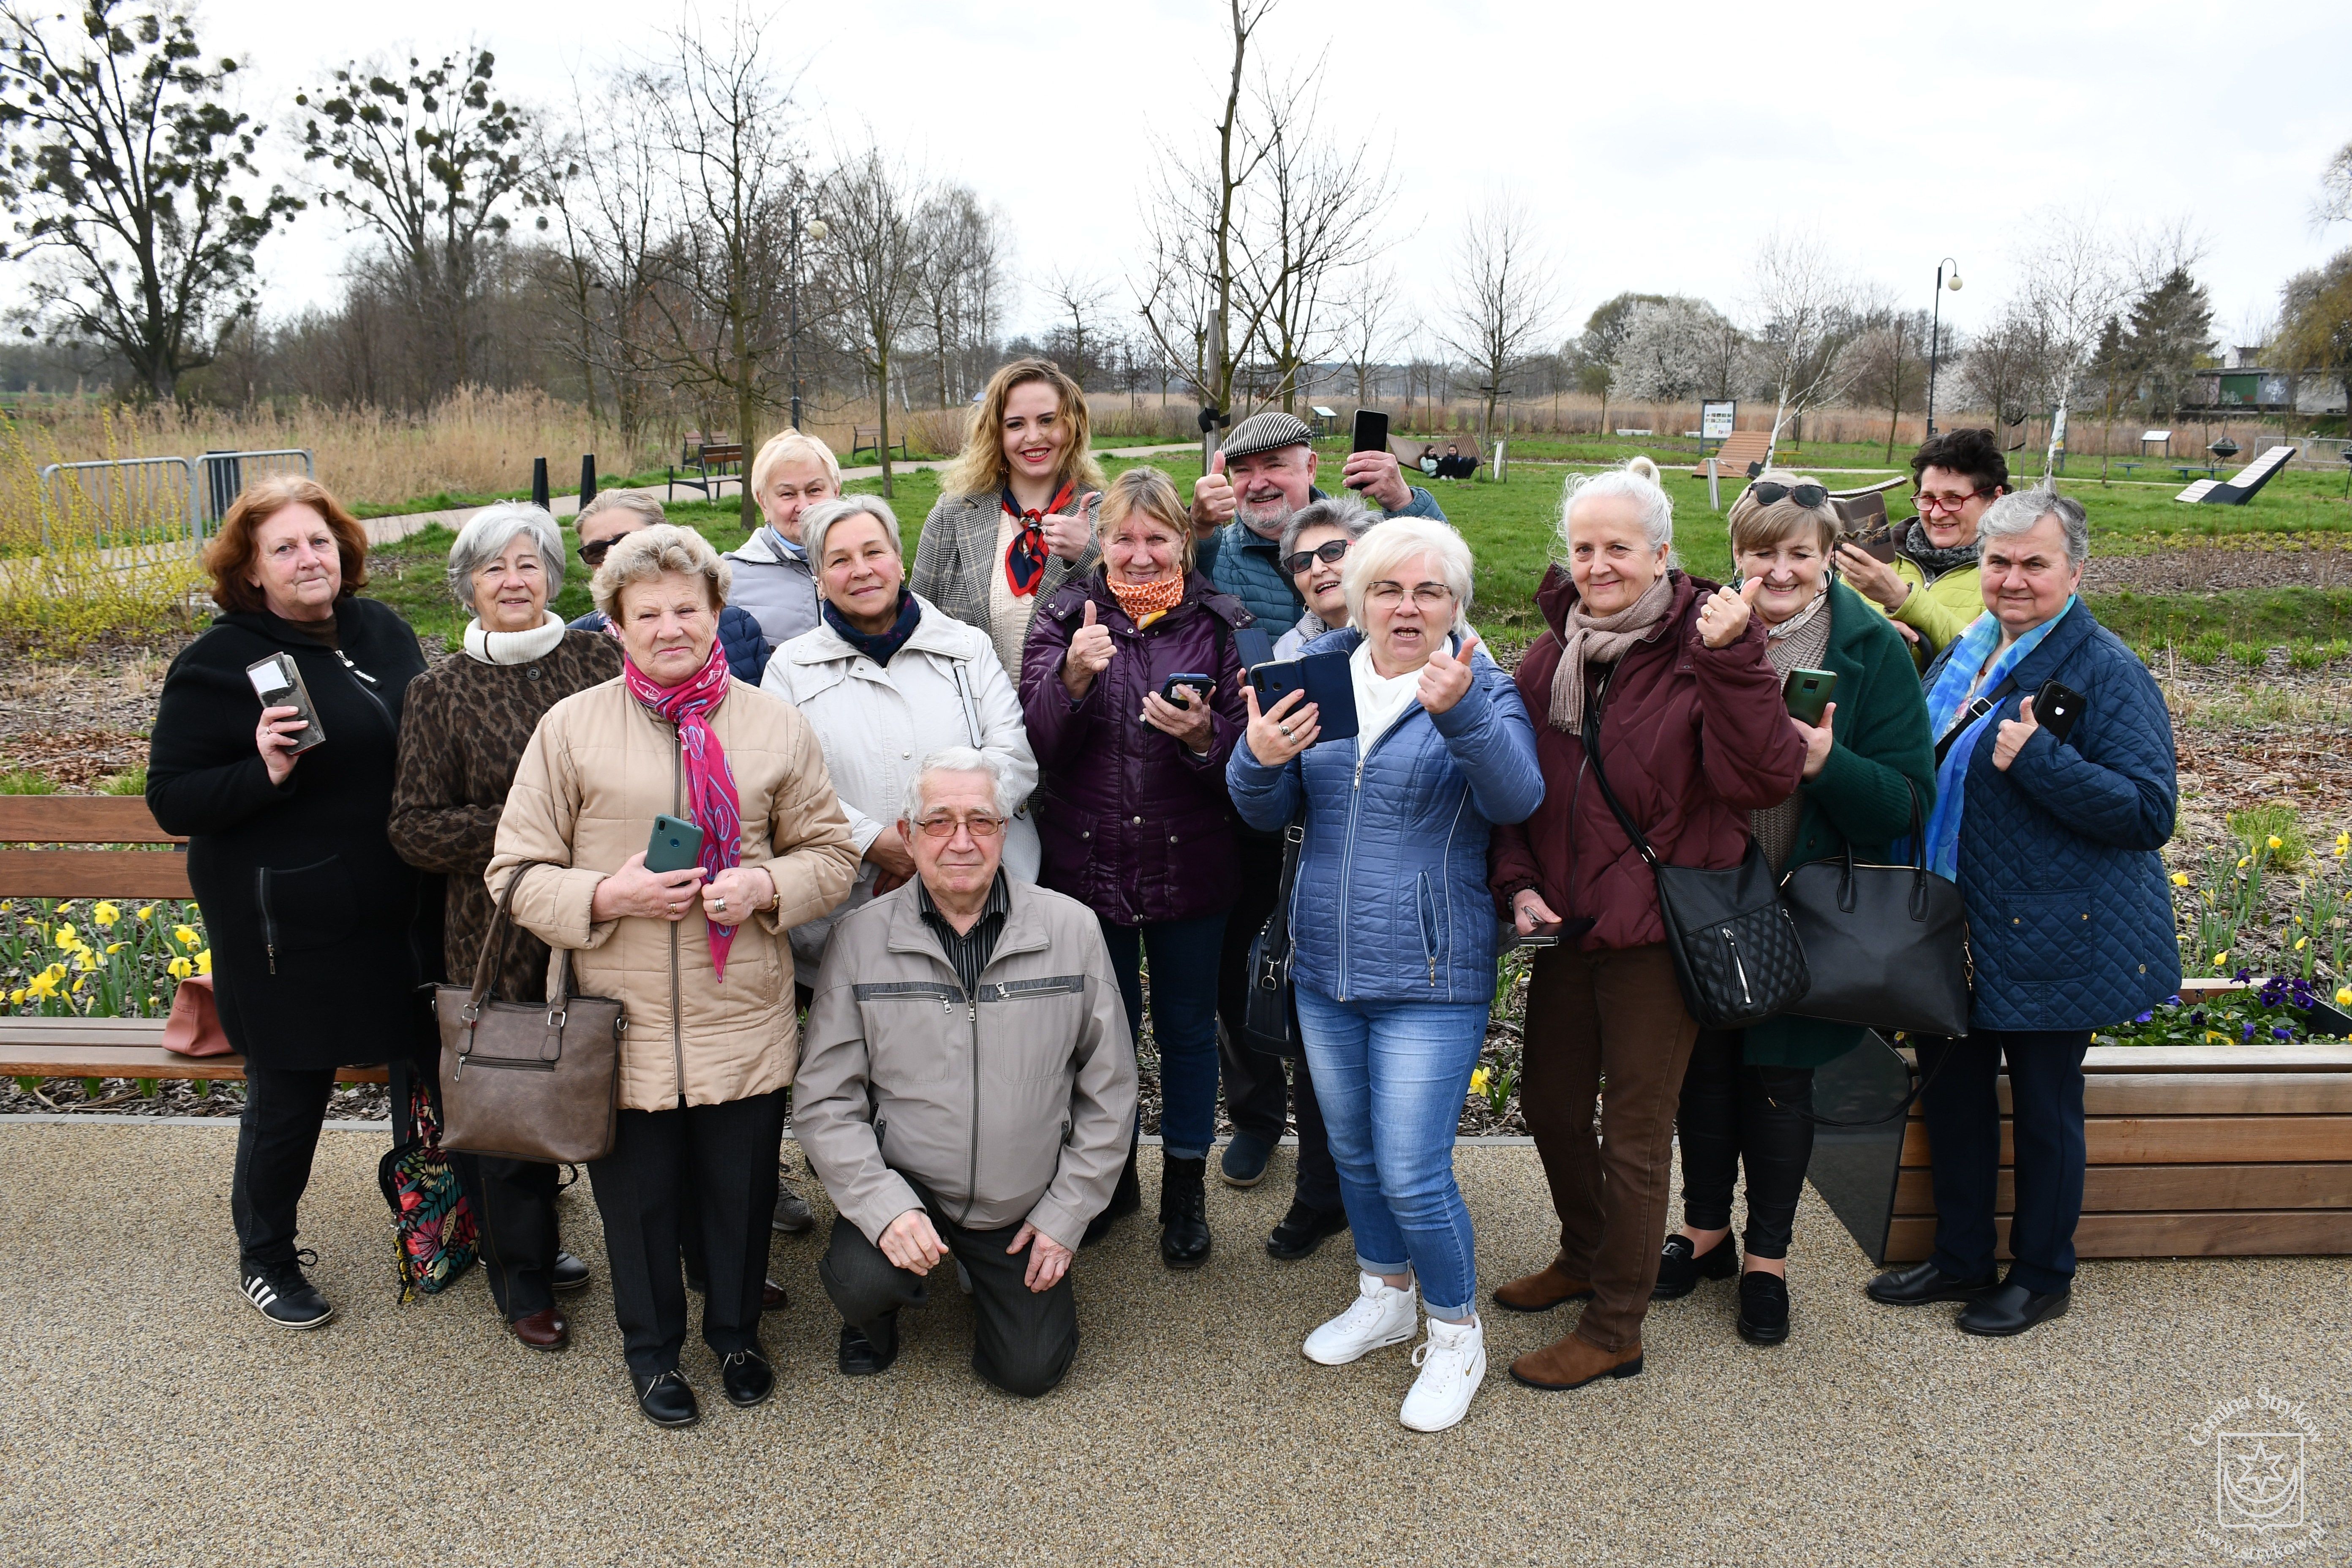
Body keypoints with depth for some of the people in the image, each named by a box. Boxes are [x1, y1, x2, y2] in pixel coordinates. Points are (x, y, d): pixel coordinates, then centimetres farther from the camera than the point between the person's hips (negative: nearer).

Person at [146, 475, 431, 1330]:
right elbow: (172, 801, -10)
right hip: (287, 927, -5)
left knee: (427, 1060, 14)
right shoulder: (218, 664, -11)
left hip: (397, 907, 5)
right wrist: (265, 772, -27)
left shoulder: (382, 631, 5)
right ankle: (265, 1258, 32)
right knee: (290, 1096, 9)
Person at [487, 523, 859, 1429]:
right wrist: (608, 895, -17)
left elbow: (831, 852, 8)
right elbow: (516, 871, 0)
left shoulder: (775, 726, 3)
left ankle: (737, 1331, 41)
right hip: (622, 1021, -1)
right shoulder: (571, 726, -1)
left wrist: (766, 886, -12)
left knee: (742, 1190, 15)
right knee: (638, 1195, 13)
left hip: (744, 1021, 1)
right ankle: (652, 1345, 39)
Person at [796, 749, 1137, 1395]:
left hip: (1025, 1206, 1)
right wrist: (884, 1206, -21)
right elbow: (826, 1100, -8)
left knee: (1030, 1372, 0)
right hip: (903, 1186, -1)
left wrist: (1066, 1214, -3)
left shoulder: (1073, 928, -8)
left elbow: (1109, 1092, -1)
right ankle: (872, 1315, 10)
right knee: (864, 1281, -29)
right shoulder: (860, 939, -9)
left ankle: (991, 1273, 33)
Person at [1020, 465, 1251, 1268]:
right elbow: (1040, 747, -10)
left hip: (1190, 867, 0)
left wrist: (1203, 736, -25)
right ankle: (1110, 1174, 37)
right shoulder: (1064, 620, 0)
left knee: (1187, 1026, 12)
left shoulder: (1221, 625, -2)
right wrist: (1074, 676, -27)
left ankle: (1185, 1186, 31)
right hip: (1087, 863, 1)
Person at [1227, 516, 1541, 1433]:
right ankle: (1385, 1298, 42)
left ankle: (1457, 1336, 20)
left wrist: (1460, 711, -42)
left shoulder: (1482, 691, -6)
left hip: (1432, 979, -5)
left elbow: (1515, 796, -24)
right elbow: (1268, 814, 4)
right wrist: (1259, 761, -19)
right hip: (1325, 972, 5)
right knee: (1352, 1154, 19)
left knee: (1411, 1175, -5)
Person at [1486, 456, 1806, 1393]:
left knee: (1635, 1132, 7)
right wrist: (1518, 882, -3)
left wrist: (1731, 662, -30)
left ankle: (1615, 1330, 25)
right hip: (1569, 923, 6)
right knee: (1549, 1102, 20)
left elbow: (1766, 780, -23)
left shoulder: (1703, 654, -12)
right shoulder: (1550, 659, 5)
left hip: (1660, 929, -6)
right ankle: (1586, 1256, 46)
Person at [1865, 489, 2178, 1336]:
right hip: (1953, 929, 7)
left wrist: (2038, 758, -28)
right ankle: (1961, 1258, 34)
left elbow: (2151, 813, -20)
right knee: (1952, 1090, 17)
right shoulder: (1967, 651, 8)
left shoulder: (2107, 673, -14)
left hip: (2050, 940, -7)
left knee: (2043, 1107, 8)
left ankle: (2042, 1276, 28)